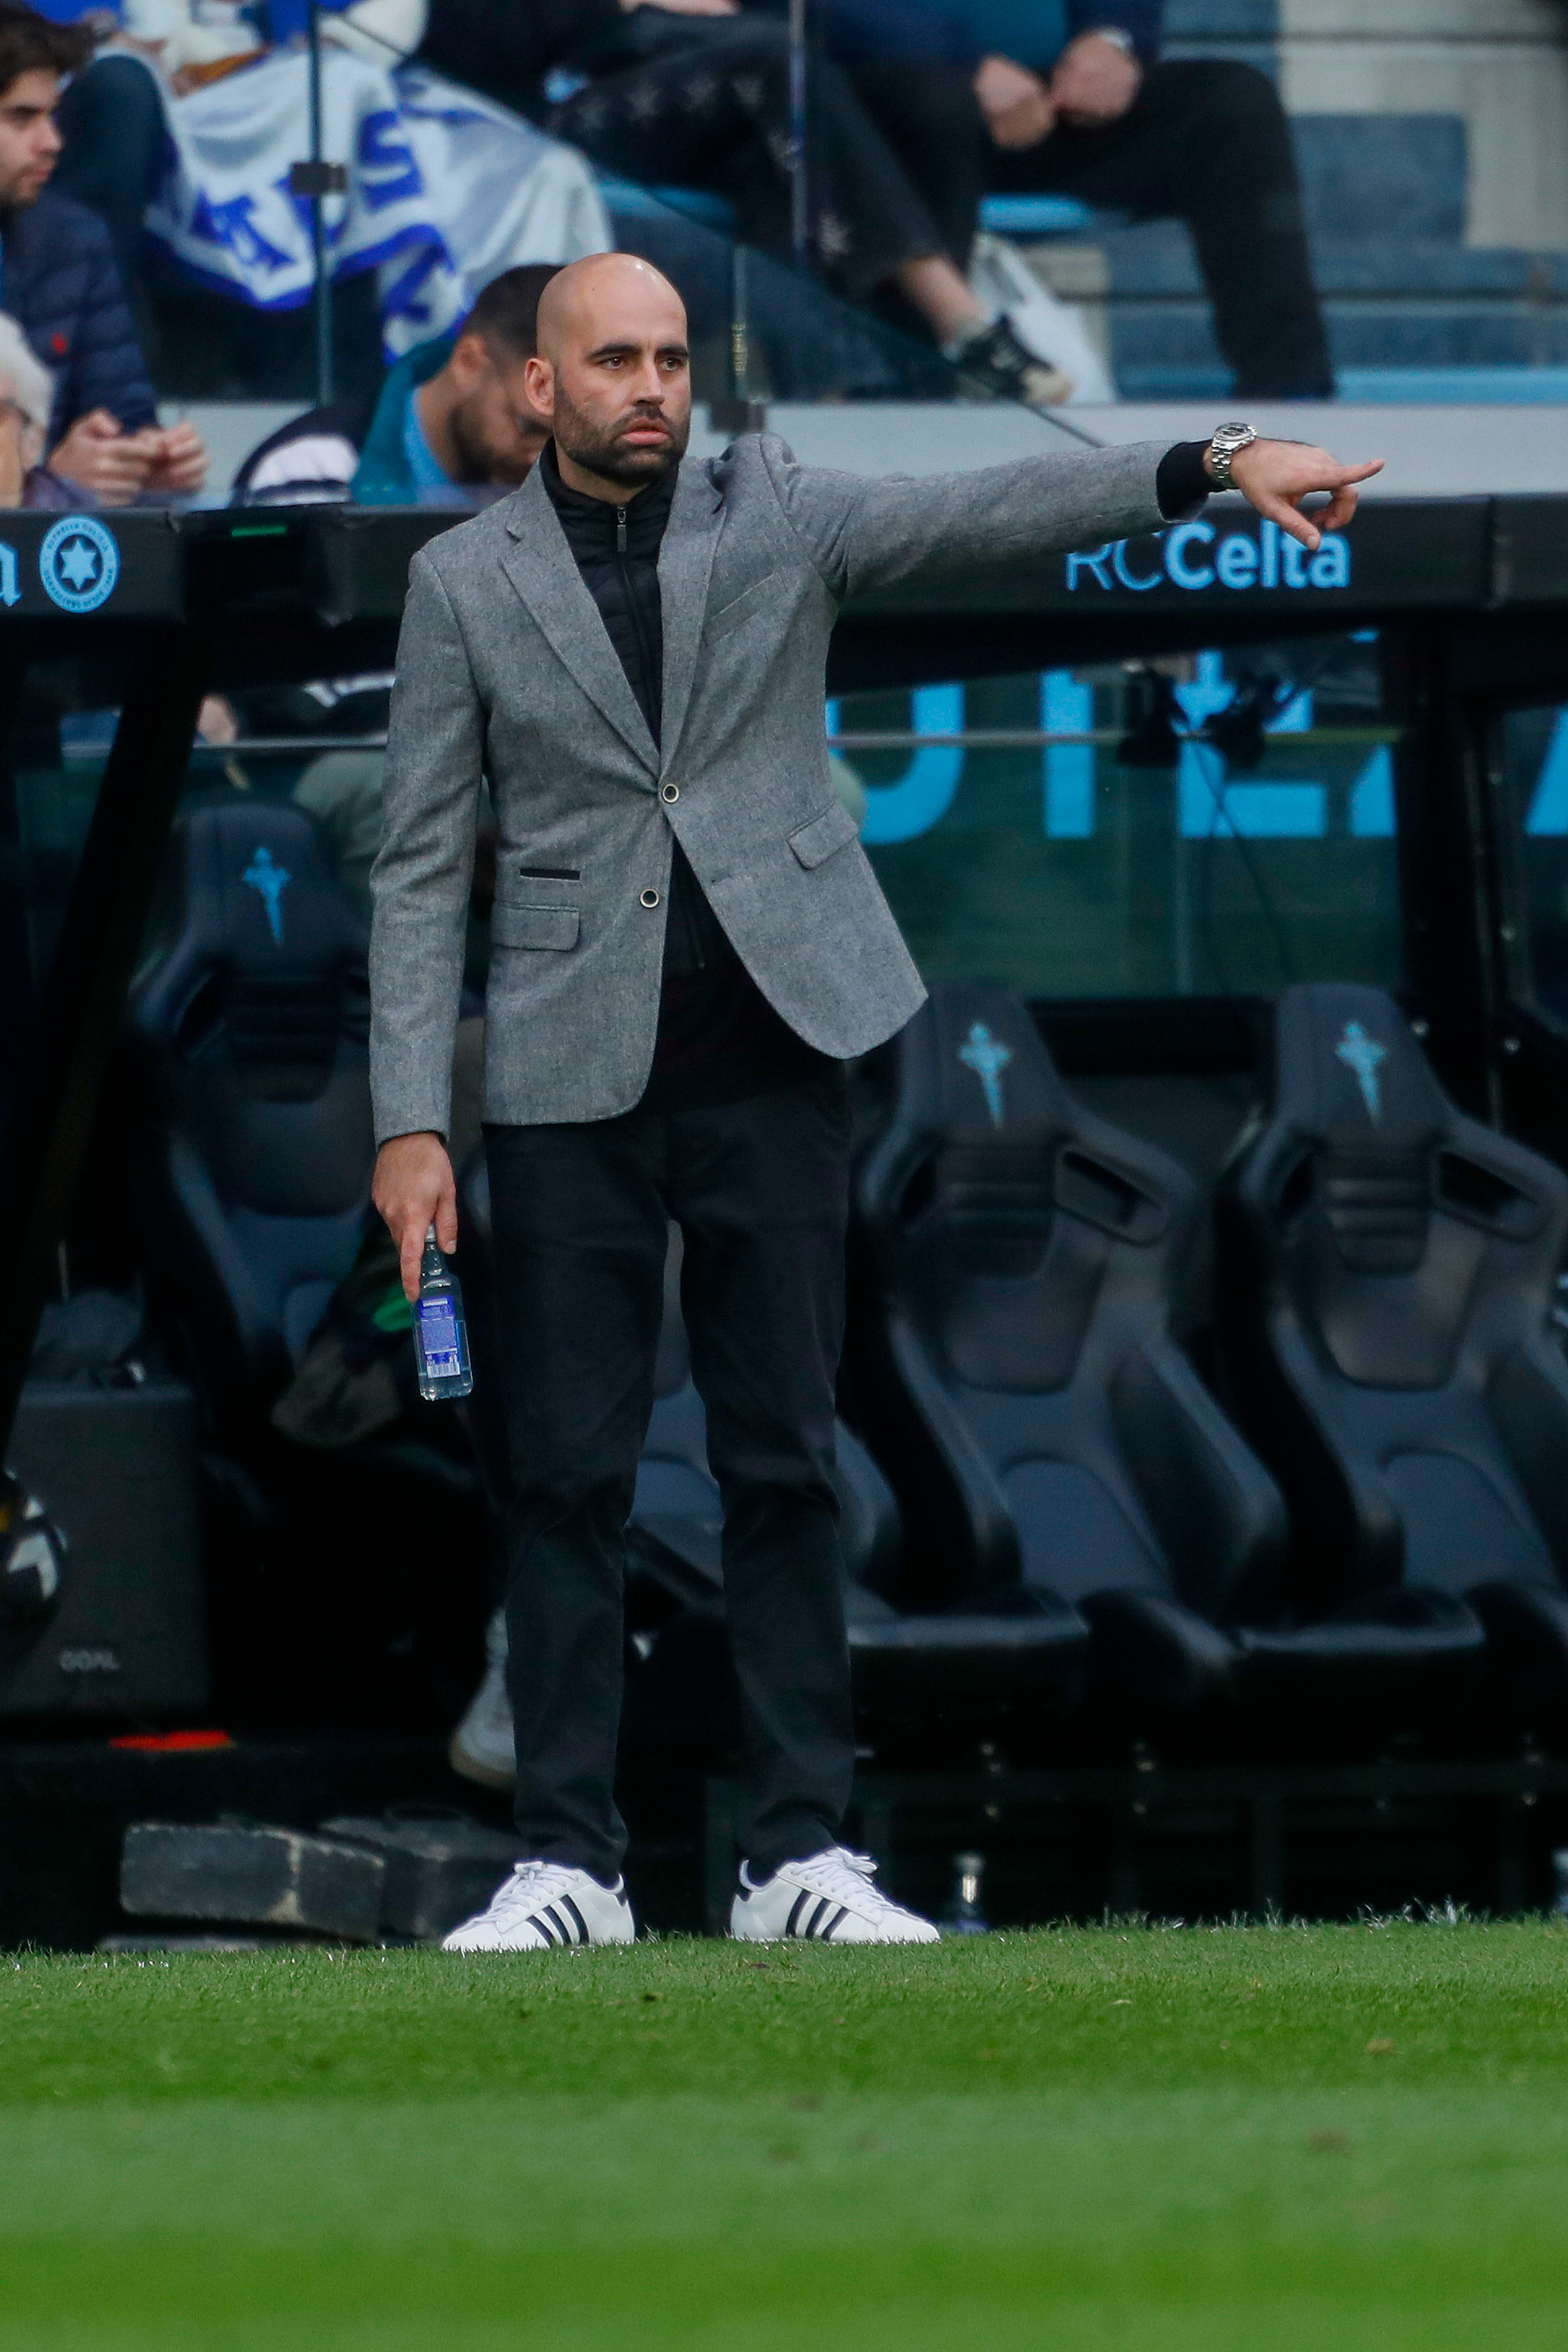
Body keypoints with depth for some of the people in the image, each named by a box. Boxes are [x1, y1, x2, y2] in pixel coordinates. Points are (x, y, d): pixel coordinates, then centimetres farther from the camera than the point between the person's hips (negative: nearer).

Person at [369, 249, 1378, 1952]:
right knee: (569, 1475, 0)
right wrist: (409, 1123, -5)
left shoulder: (774, 515, 5)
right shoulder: (466, 583, 4)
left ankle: (799, 1856, 4)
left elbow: (992, 518, -8)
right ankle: (568, 1862, 4)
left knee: (783, 1463, 2)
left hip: (770, 1061, 1)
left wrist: (1213, 468, -24)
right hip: (573, 1082, -1)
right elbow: (421, 869, 3)